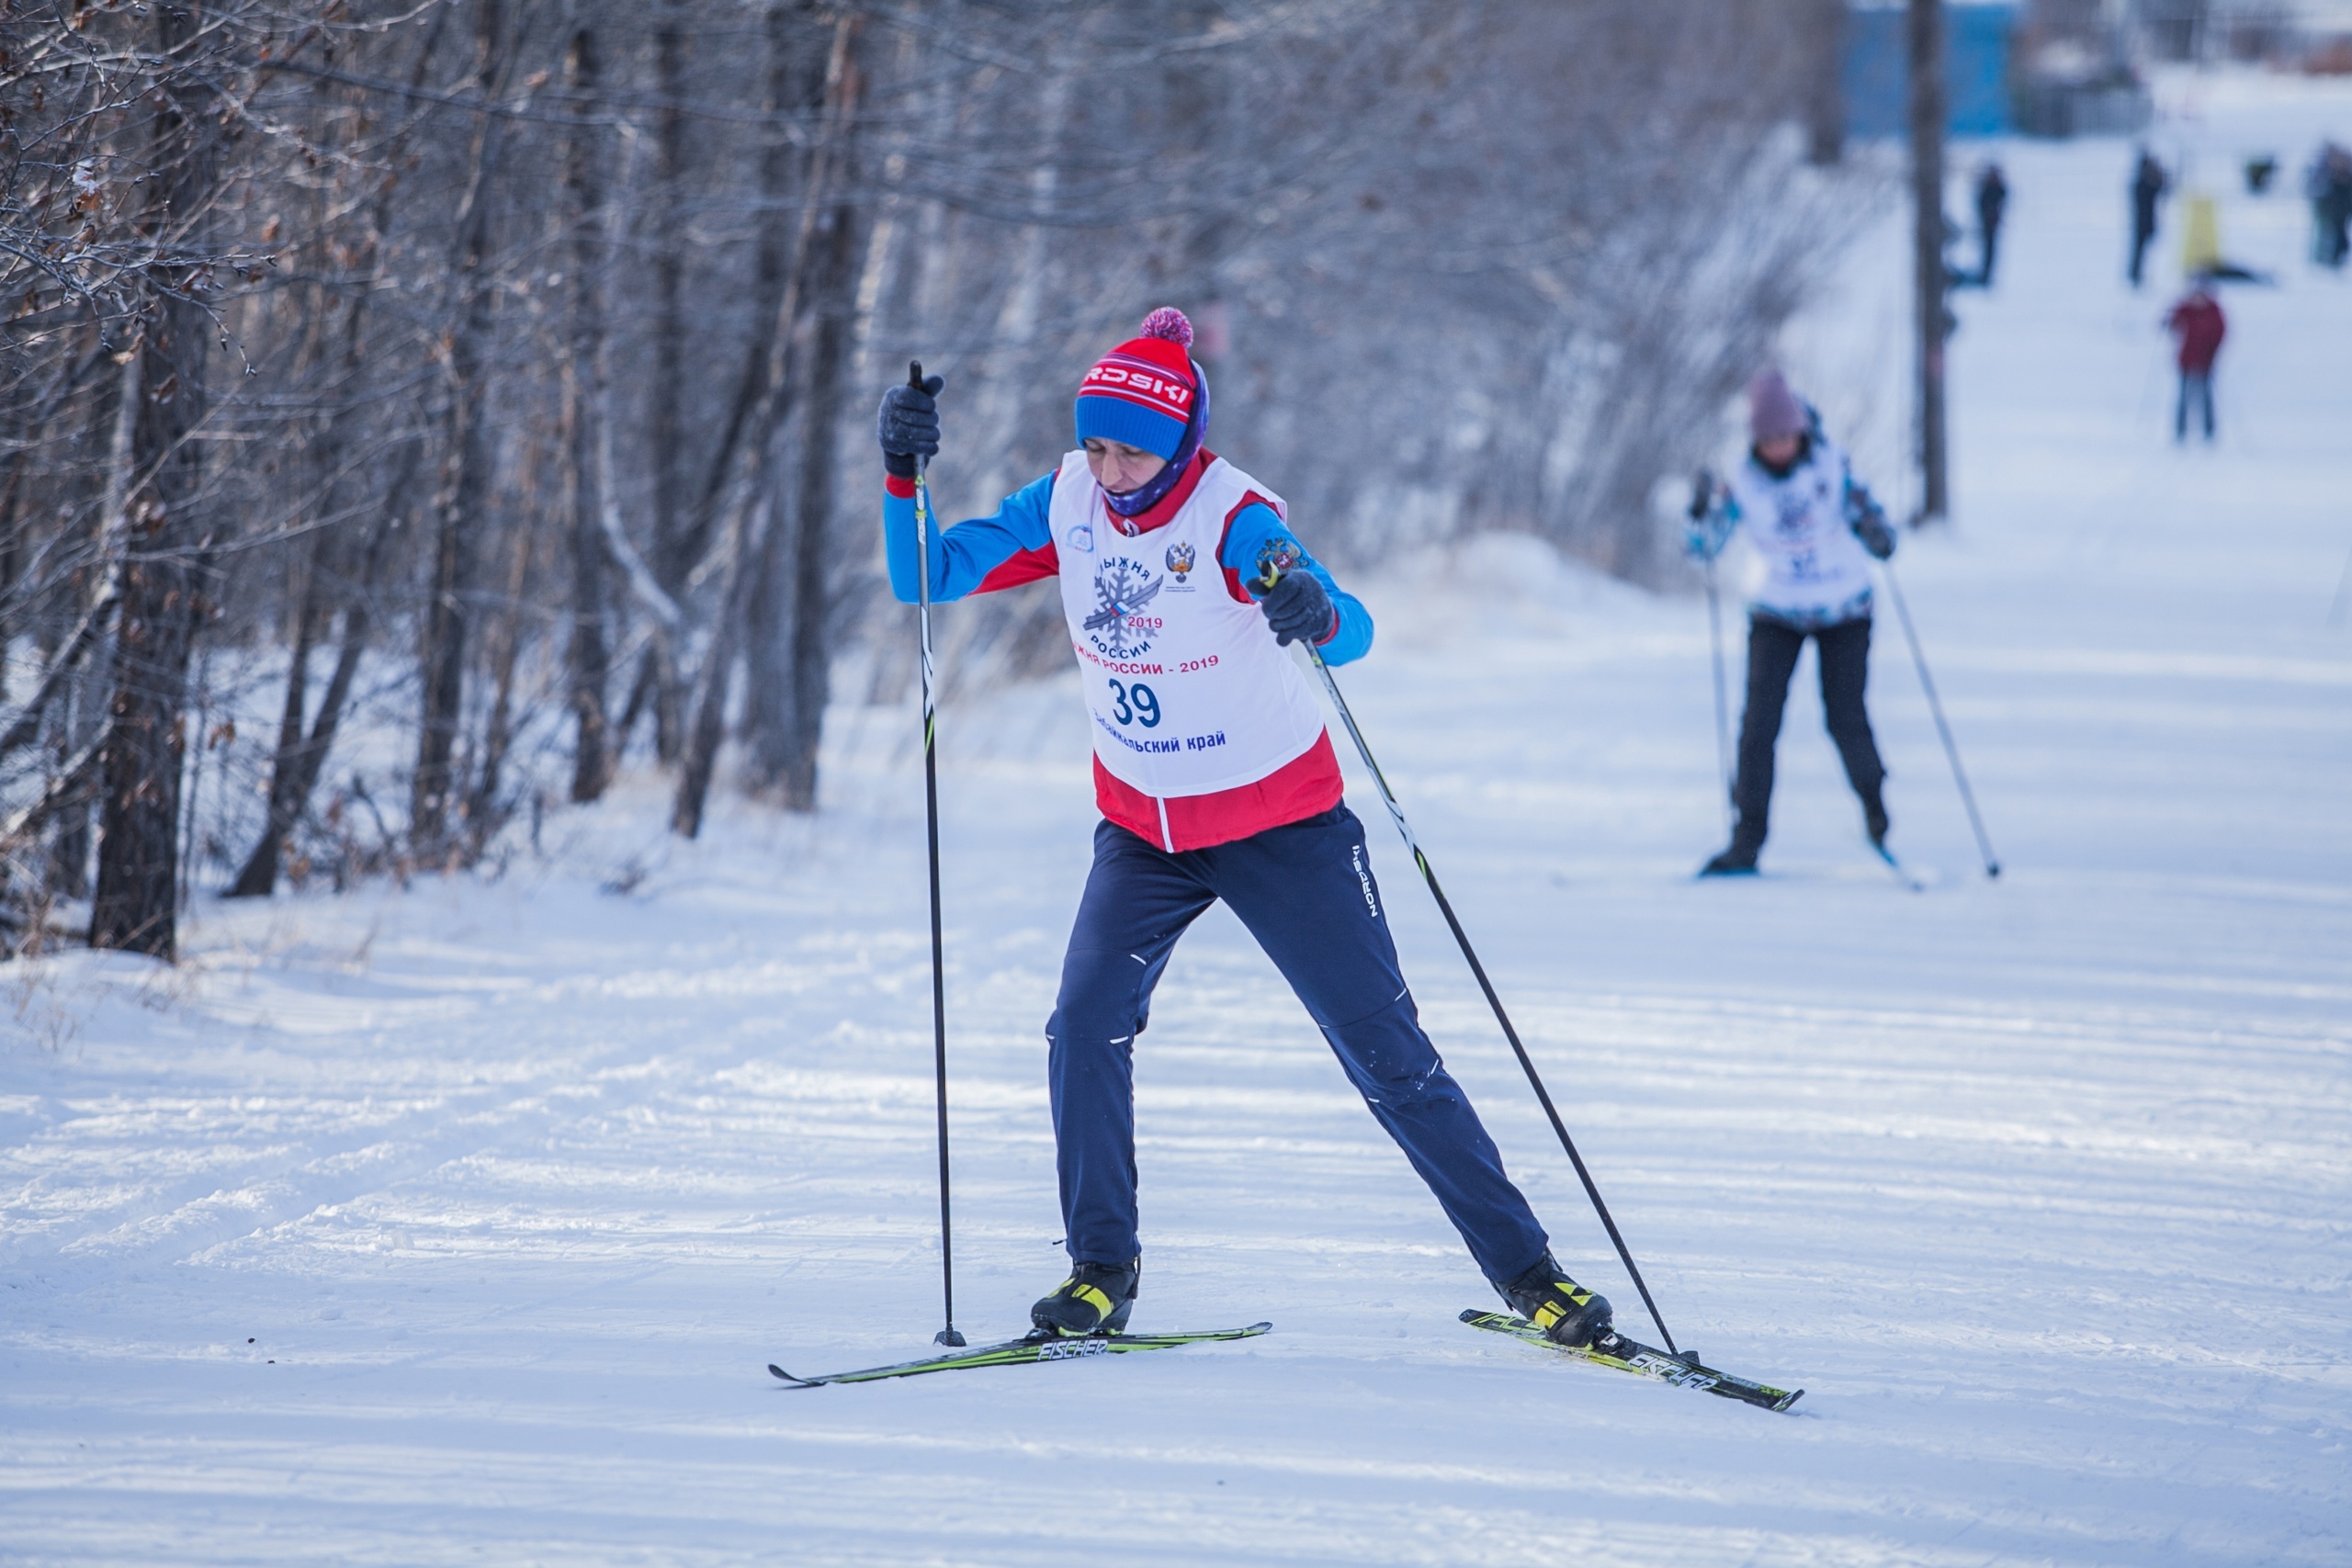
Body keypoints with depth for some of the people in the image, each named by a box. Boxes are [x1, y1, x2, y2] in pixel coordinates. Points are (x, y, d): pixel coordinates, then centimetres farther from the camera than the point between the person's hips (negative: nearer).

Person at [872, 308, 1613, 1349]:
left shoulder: (1235, 521, -23)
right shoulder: (1064, 506, -8)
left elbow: (1354, 635, -37)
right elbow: (927, 578, -6)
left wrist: (1317, 614, -60)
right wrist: (902, 472, -22)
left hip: (1280, 823, -4)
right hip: (1142, 828, 4)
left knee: (1385, 1048, -3)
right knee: (1086, 1029, -15)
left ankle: (1524, 1270, 5)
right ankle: (1101, 1269, -1)